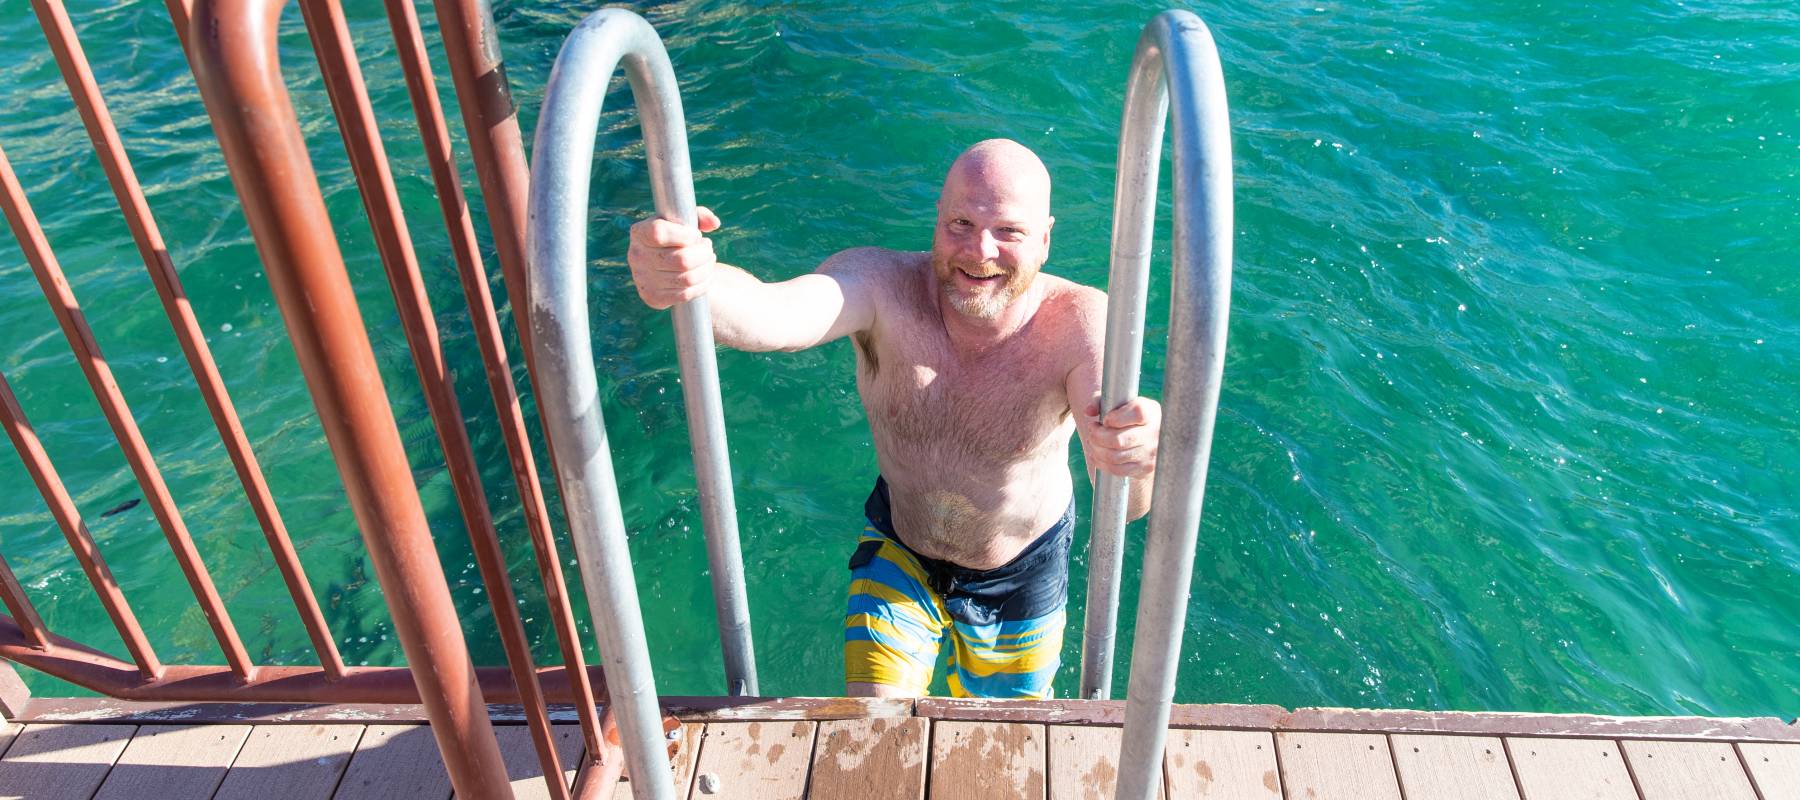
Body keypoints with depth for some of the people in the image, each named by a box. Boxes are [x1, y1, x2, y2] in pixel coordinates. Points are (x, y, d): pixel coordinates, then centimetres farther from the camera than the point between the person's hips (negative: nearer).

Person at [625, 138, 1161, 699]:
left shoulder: (1082, 322, -31)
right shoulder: (881, 287, -29)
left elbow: (1124, 504, -43)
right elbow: (770, 313, -50)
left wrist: (1133, 460, -68)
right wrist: (690, 279, -73)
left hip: (1021, 575, 0)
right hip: (899, 551, 0)